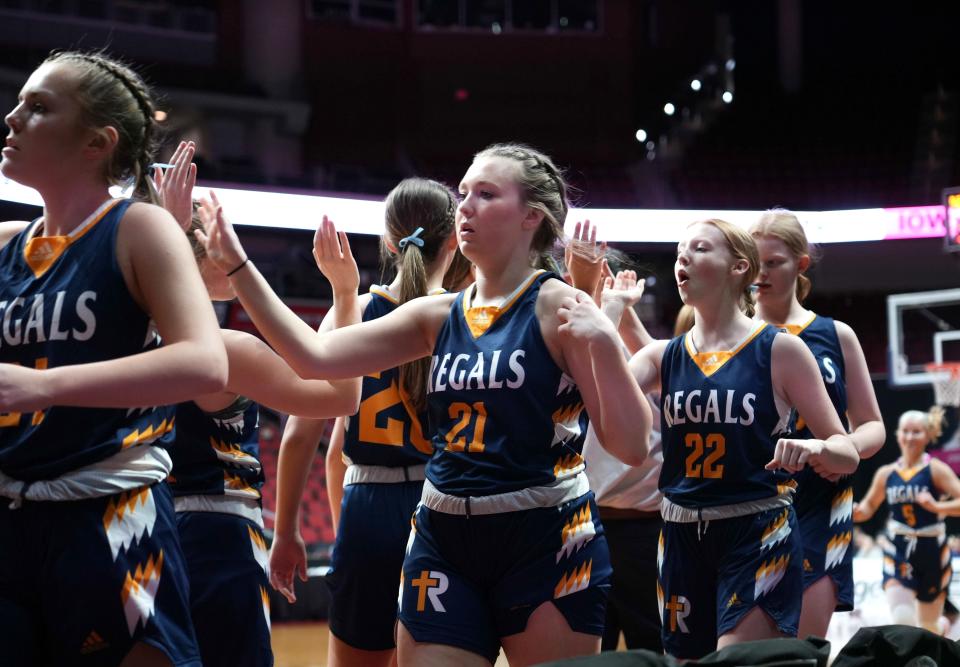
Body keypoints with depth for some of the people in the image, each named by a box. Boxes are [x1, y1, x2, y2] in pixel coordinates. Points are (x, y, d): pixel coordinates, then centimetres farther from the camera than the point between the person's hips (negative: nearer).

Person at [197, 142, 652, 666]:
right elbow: (313, 357, 3)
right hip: (444, 544, 5)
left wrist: (602, 344, -25)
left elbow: (631, 447, -11)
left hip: (548, 546, -5)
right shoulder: (437, 317, 9)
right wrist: (237, 266, -1)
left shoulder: (558, 308, -7)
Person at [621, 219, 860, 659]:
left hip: (759, 537, -5)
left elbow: (847, 454, -1)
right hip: (681, 538, 5)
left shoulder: (780, 351, -3)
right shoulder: (662, 357, 8)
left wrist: (814, 449, -24)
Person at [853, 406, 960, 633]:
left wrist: (936, 507, -32)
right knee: (902, 618, -19)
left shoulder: (936, 470, -7)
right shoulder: (886, 473, 4)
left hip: (931, 551, -1)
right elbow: (869, 506, 17)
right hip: (898, 552, 1)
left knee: (928, 624, 14)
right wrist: (857, 512, -5)